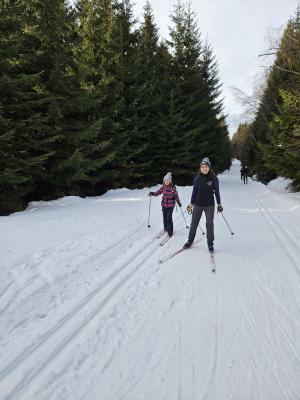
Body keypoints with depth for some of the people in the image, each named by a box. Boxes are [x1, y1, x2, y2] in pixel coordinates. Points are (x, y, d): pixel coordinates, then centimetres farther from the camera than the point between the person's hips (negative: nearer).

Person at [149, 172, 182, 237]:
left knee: (169, 218, -8)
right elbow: (158, 192, 0)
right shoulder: (163, 187, 0)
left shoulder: (173, 187, -10)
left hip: (171, 205, -4)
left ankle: (170, 231, 2)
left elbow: (176, 195, -4)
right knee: (165, 217, 13)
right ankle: (165, 228, 34)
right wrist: (152, 193, -17)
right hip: (164, 204, 4)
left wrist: (179, 202, -5)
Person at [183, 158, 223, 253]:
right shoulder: (197, 179, -3)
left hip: (210, 205, -1)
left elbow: (217, 192, 2)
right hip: (198, 205, 2)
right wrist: (191, 204, 7)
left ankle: (210, 243, 20)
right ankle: (190, 241, 27)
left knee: (210, 224, 5)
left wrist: (219, 204, 4)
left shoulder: (214, 178, -6)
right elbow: (194, 192, 5)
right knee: (194, 223, 11)